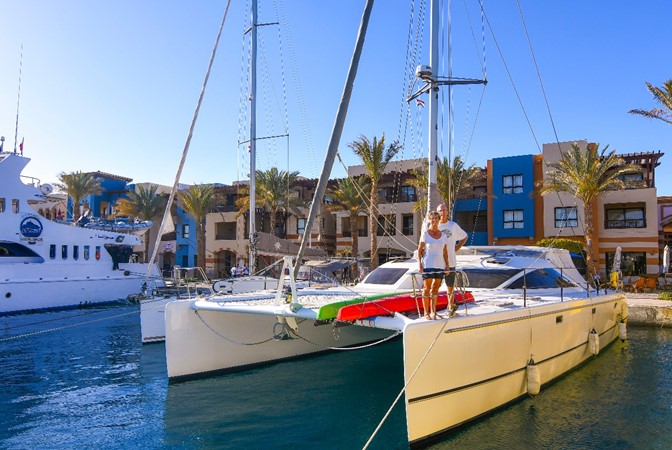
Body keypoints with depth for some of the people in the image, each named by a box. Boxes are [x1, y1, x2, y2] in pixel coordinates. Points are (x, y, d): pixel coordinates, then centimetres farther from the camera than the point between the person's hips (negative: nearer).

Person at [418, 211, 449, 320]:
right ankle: (426, 313, 5)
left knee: (435, 288, 10)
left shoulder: (443, 235, 9)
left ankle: (433, 312, 19)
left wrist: (447, 265, 6)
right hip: (428, 265, -4)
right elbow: (419, 250, -4)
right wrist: (419, 264, -12)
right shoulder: (425, 234, -2)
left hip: (440, 265, 4)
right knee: (427, 288, -2)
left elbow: (445, 252, 11)